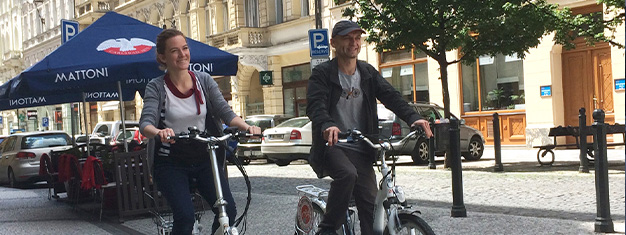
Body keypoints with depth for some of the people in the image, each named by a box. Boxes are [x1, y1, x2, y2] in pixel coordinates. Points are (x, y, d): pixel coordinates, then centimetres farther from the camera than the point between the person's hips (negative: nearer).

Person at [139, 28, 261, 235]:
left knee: (228, 210, -13)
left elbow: (226, 112, -4)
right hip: (171, 163, -3)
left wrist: (246, 127, -25)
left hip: (204, 158, 3)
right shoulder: (156, 87, -5)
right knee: (185, 217, -22)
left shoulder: (204, 80, 4)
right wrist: (158, 132, -42)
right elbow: (145, 122, -18)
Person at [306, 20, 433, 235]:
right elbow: (315, 105, -19)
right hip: (332, 146, -4)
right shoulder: (322, 73, -3)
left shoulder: (368, 73, 12)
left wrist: (413, 118, -20)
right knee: (347, 174, -33)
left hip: (361, 150, 5)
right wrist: (327, 125, -42)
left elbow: (391, 96, -1)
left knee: (370, 205, -4)